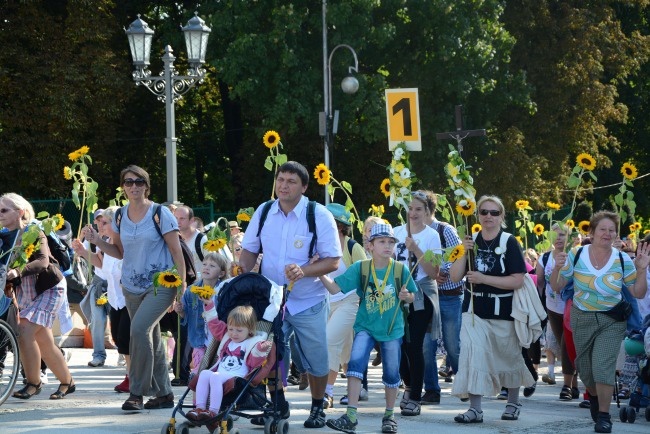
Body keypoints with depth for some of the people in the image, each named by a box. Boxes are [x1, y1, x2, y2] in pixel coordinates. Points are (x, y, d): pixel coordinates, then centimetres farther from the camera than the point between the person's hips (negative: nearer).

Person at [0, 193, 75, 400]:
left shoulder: (33, 232, -15)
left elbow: (42, 261, -29)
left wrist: (17, 272, -43)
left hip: (49, 288, -7)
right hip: (25, 292, 7)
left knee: (25, 331, -21)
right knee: (45, 342, 7)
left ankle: (33, 383, -10)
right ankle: (67, 382, 23)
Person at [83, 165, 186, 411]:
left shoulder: (160, 213, -8)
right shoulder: (120, 216, 7)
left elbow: (176, 251, -7)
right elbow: (119, 252, 15)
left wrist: (182, 285, -12)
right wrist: (97, 241, -2)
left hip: (161, 285, -6)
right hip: (132, 287, 6)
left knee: (140, 328, -24)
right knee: (151, 340, 11)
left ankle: (137, 392, -16)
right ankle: (164, 394, 21)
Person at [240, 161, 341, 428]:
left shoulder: (319, 215, -11)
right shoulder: (263, 213, 0)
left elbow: (333, 261, -12)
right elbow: (250, 249, 11)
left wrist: (303, 271, -28)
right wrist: (243, 268, -11)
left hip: (308, 303, -3)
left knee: (315, 359, 4)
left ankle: (317, 408, 24)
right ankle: (277, 405, 21)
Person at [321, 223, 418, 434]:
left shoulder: (400, 269, -6)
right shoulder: (360, 268, -8)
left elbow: (412, 297, 5)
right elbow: (335, 287, -13)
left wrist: (406, 296, -18)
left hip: (392, 328, 1)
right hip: (365, 326, -1)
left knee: (391, 373, 8)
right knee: (355, 361, -19)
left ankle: (389, 415, 29)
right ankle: (351, 417, -18)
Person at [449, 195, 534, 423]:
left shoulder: (509, 242, -7)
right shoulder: (472, 241, 4)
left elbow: (517, 281, -15)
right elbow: (455, 276, 0)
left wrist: (483, 278, -20)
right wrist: (464, 252, -15)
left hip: (502, 310, -2)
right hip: (475, 309, 2)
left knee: (508, 357, 12)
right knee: (473, 355, -11)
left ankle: (513, 403, 32)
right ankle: (475, 408, -10)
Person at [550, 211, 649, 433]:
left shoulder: (623, 260, -7)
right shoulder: (576, 256, -8)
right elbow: (556, 287, -3)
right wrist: (557, 268, -22)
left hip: (612, 322, -2)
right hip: (582, 319, 2)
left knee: (603, 366, -15)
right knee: (585, 368, 14)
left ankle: (604, 415, -2)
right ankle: (594, 397, 45)